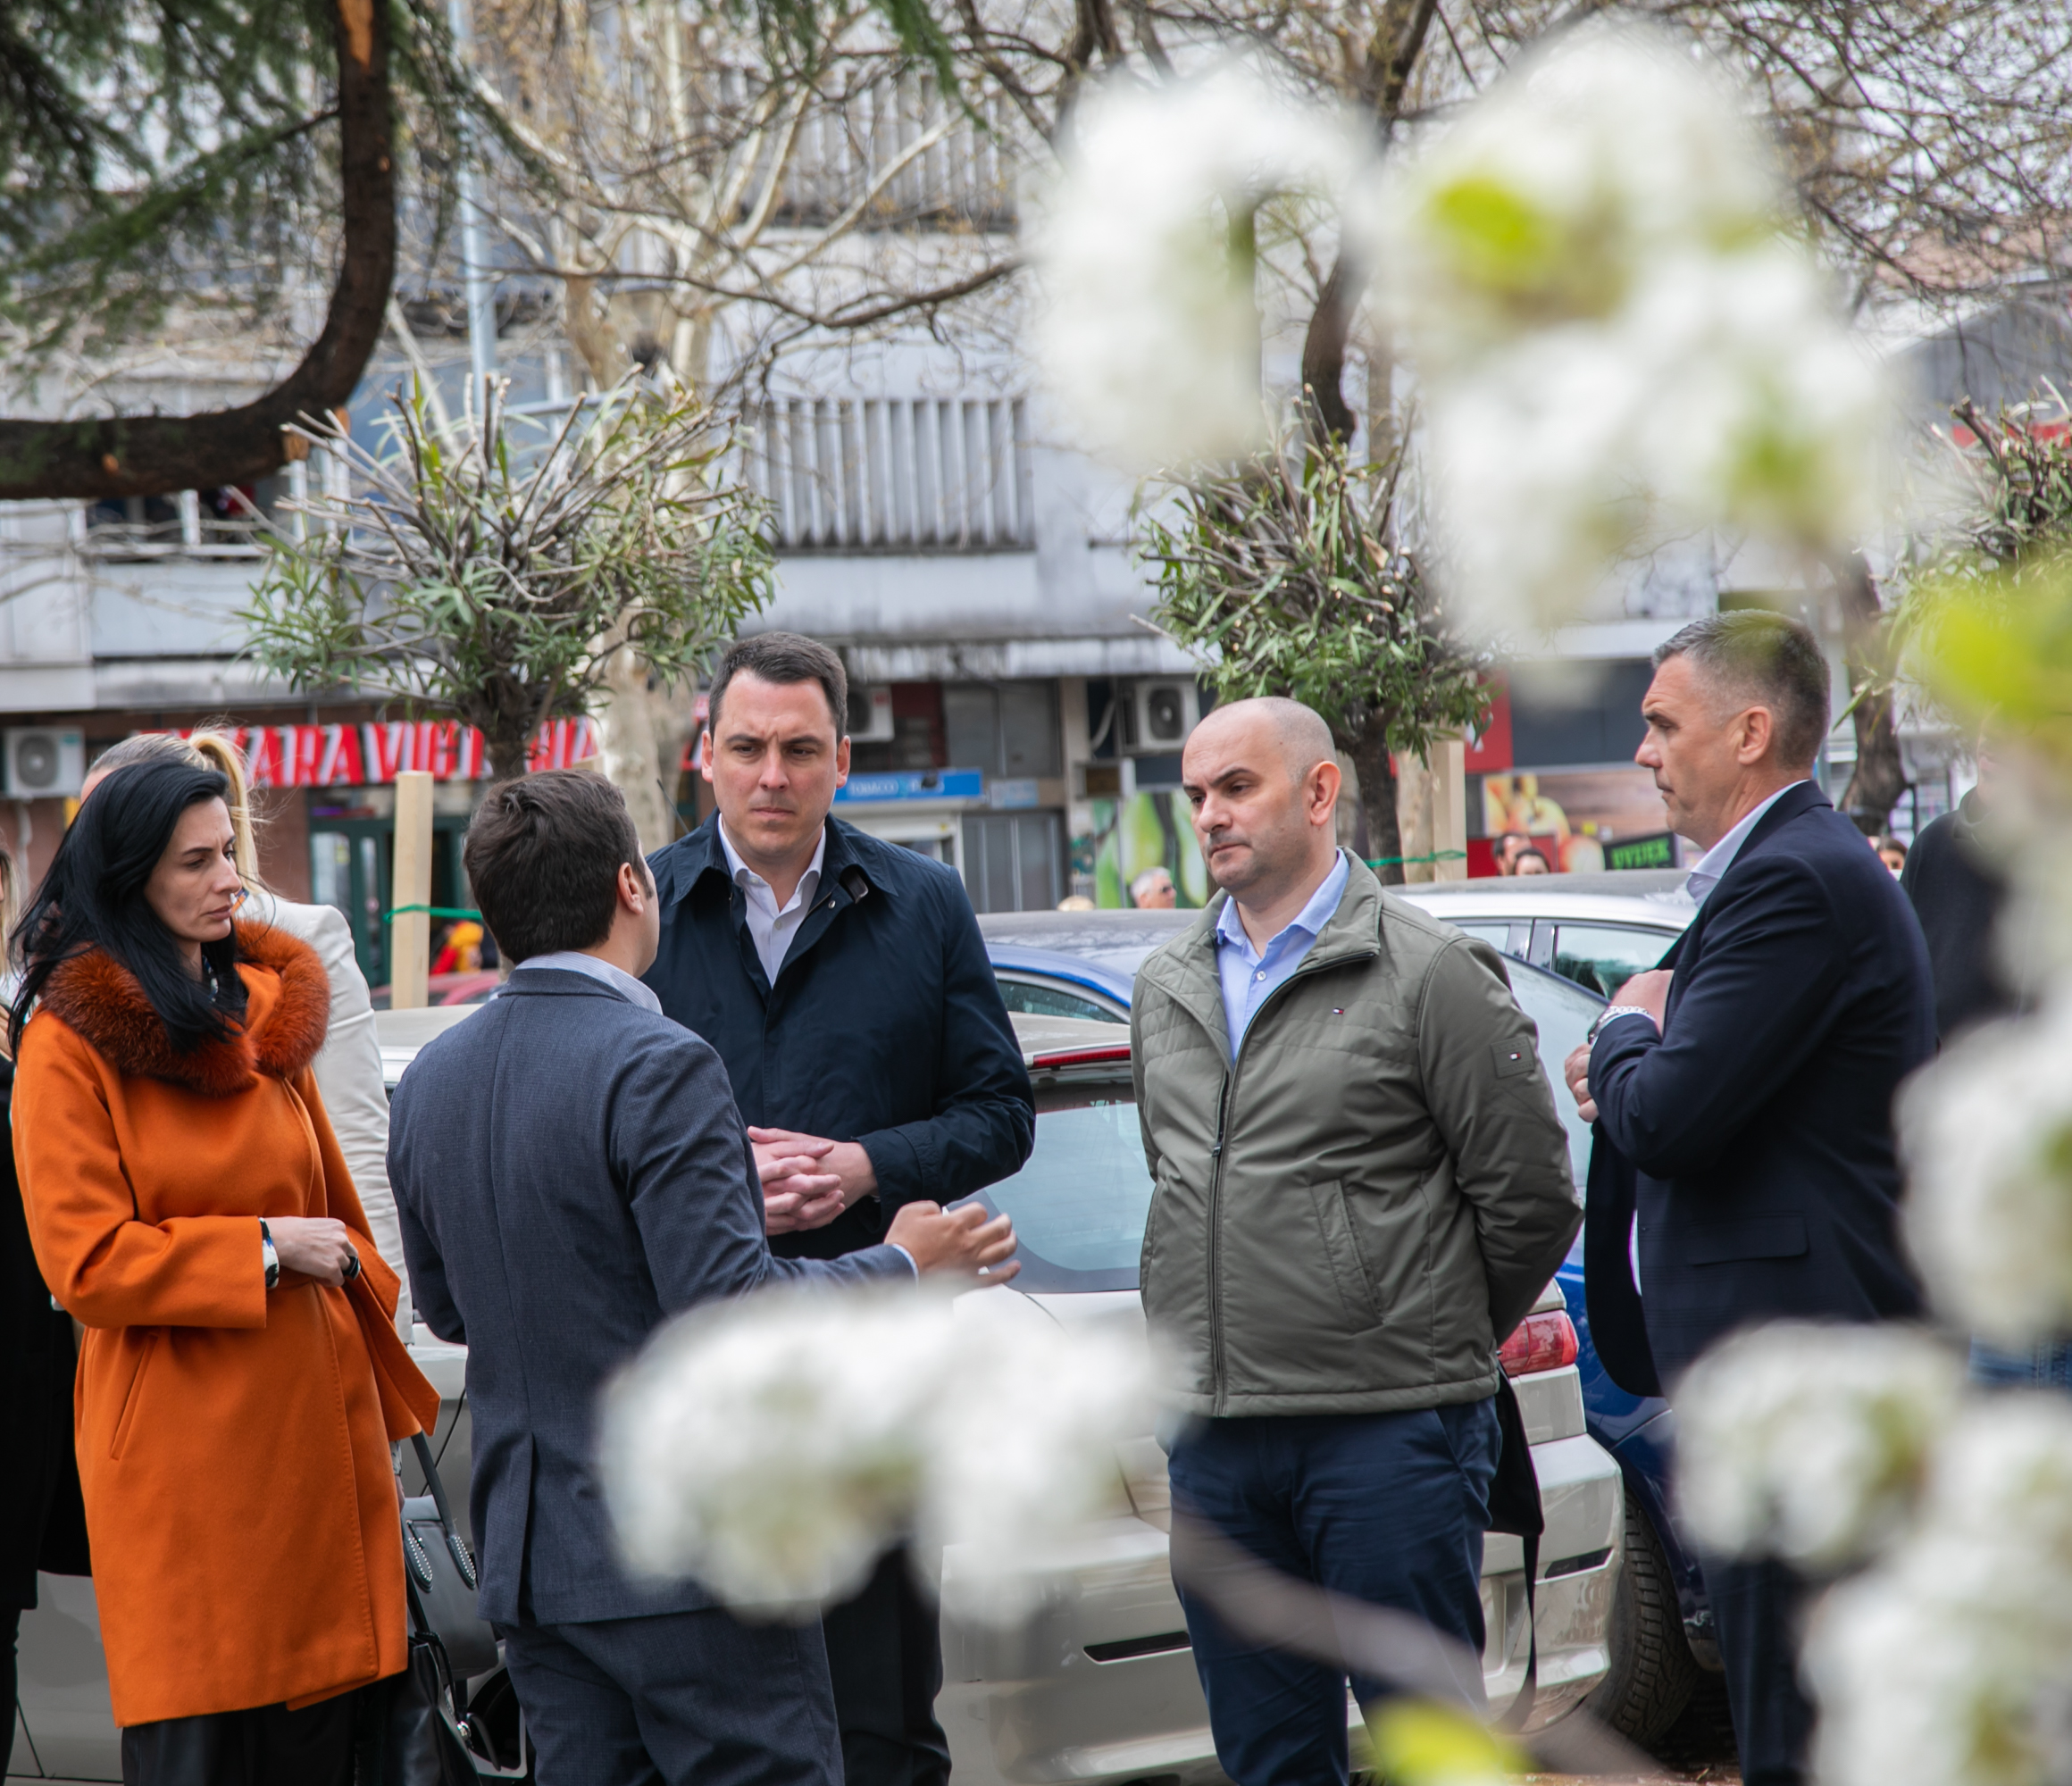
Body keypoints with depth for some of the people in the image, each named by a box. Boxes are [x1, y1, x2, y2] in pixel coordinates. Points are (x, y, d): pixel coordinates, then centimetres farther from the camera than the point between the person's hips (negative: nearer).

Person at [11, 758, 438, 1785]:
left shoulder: (266, 1009, 15)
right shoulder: (69, 1043, -5)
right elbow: (84, 1264, -11)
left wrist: (379, 1382, 17)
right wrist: (264, 1248, -11)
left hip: (316, 1421, 6)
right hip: (183, 1450, -6)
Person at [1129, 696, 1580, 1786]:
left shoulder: (1428, 973, -7)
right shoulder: (1166, 988, 13)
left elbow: (1531, 1198, -5)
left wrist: (1439, 1347, 5)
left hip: (1390, 1434, -6)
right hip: (1214, 1440, 6)